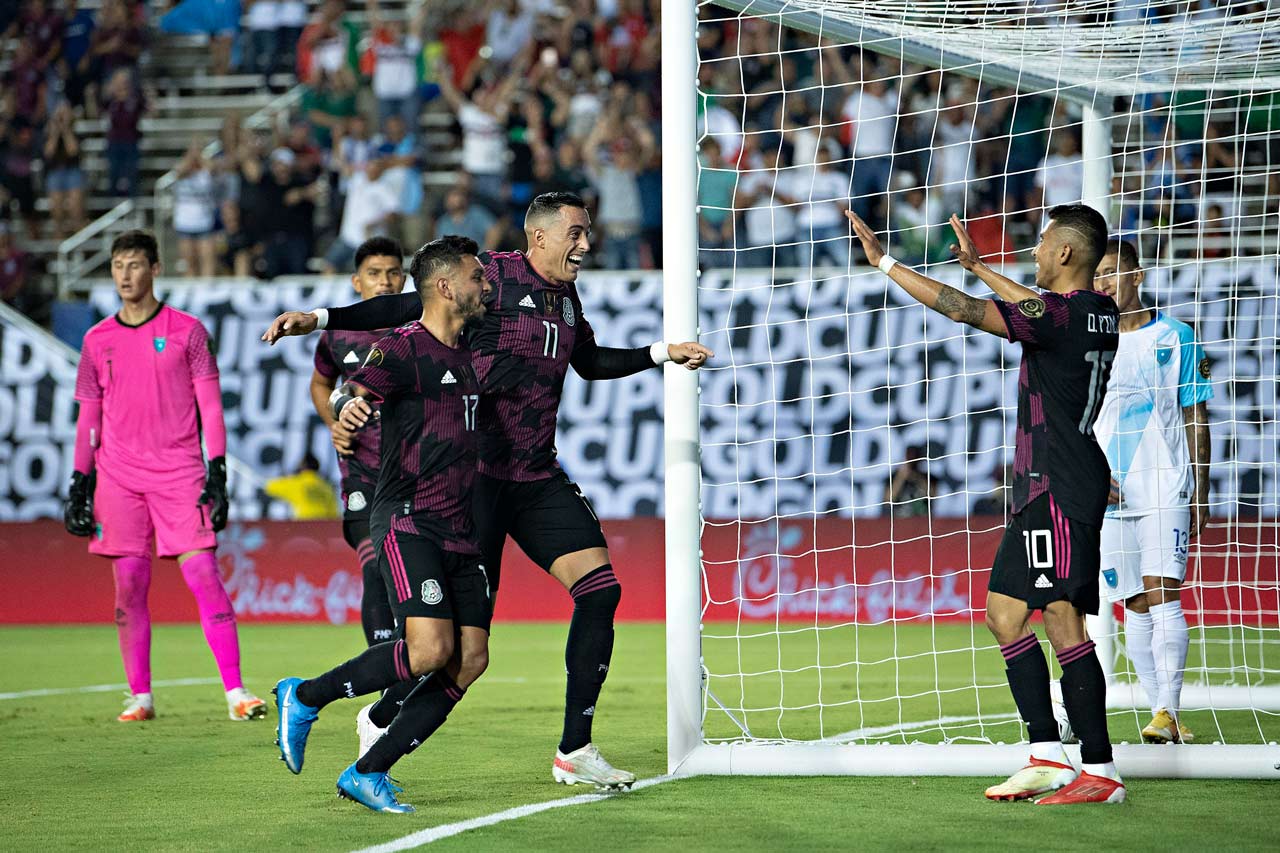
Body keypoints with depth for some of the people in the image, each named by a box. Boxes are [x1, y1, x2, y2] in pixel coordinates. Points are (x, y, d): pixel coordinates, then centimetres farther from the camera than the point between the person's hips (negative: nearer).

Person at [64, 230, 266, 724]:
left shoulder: (186, 331, 3)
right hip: (118, 478, 3)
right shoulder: (98, 341, 11)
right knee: (128, 587, 0)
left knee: (204, 577, -10)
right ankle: (140, 697, 7)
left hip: (180, 472, -3)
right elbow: (88, 418, 15)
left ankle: (235, 692, -10)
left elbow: (210, 406, 3)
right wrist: (79, 485, 8)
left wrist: (217, 473, -5)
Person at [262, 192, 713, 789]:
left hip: (539, 480, 7)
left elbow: (590, 361, 33)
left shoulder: (566, 297, 15)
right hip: (478, 474, -7)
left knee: (600, 589, -6)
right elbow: (408, 306, -8)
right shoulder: (495, 276, -7)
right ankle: (381, 720, 15)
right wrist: (320, 319, -15)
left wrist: (661, 354, 31)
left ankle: (575, 751, 2)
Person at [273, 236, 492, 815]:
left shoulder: (467, 354, 17)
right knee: (430, 650, -22)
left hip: (460, 532, 8)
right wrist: (347, 405, -44)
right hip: (407, 523, -8)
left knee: (470, 660, -3)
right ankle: (305, 698, -2)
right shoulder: (404, 349, -7)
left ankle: (368, 773, 3)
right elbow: (352, 389, -21)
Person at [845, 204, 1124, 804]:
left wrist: (884, 263, -12)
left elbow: (963, 309, -19)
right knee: (1004, 612, 11)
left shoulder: (1058, 314, -16)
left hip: (1058, 490, -10)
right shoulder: (1099, 314, 12)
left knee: (1063, 622, -11)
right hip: (1042, 490, 10)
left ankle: (1100, 771, -12)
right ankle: (1048, 757, 9)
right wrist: (978, 266, 43)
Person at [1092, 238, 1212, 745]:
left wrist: (1201, 495, 2)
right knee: (1135, 608, 3)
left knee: (1163, 597, -15)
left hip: (1166, 489, -3)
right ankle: (1163, 717, 8)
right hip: (1110, 495, 3)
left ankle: (1167, 712, -19)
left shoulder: (1175, 336, 3)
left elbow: (1196, 419, 5)